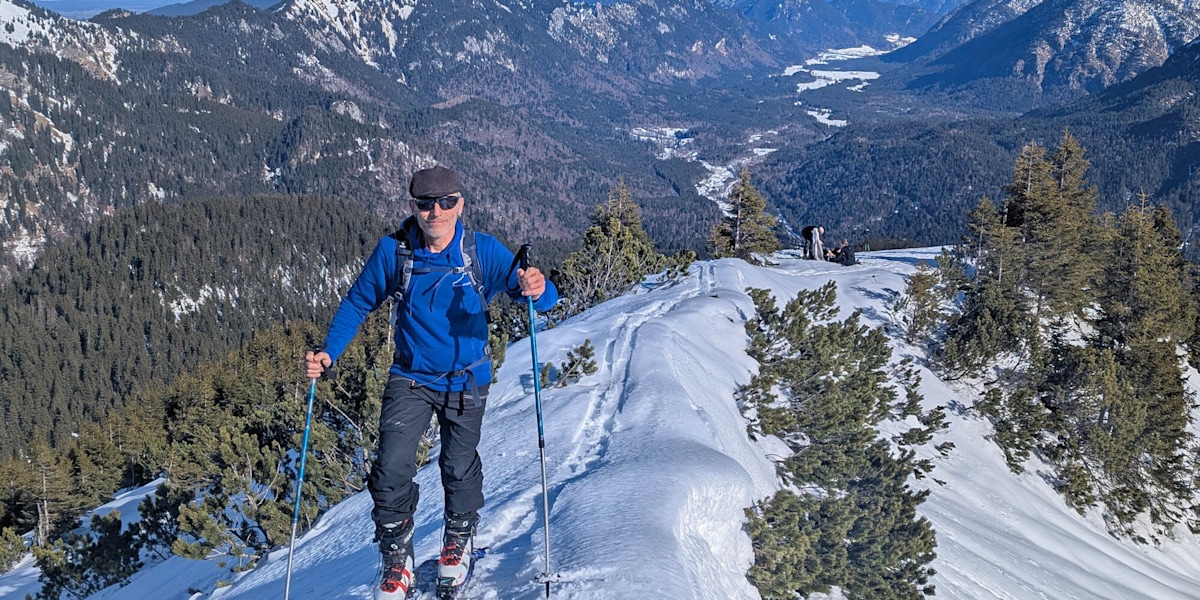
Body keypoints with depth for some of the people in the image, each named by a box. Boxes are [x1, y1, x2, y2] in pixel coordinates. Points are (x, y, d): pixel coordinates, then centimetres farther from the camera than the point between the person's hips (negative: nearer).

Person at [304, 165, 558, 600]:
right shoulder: (394, 251, -14)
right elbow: (358, 303, -1)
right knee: (392, 468, -10)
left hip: (466, 381, 0)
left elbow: (543, 297, -21)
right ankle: (396, 559, 13)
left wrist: (538, 290, -46)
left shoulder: (483, 251, -16)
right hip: (410, 379, 0)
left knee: (459, 467, 13)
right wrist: (329, 352, -13)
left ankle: (459, 539, 43)